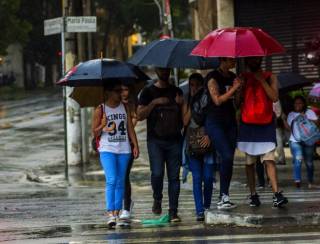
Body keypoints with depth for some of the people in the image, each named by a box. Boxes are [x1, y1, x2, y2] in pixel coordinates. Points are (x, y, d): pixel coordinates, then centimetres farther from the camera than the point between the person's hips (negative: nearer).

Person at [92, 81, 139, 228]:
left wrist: (135, 145, 0)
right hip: (107, 149, -3)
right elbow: (95, 133, 5)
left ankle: (117, 213, 10)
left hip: (123, 150, 3)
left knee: (120, 182, 5)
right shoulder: (100, 110, 1)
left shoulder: (124, 108, 10)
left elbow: (130, 128, 10)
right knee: (111, 180, -16)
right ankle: (110, 213, -19)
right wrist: (103, 126, -15)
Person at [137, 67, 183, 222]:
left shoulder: (177, 92, 16)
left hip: (174, 140, 3)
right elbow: (140, 115, -2)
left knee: (174, 176, -1)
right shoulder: (148, 92, 7)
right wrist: (155, 102, -12)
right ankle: (157, 199, 12)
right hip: (155, 140, -3)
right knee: (157, 173, -15)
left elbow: (184, 116, 17)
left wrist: (181, 104, -2)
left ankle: (173, 212, 1)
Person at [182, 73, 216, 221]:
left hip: (207, 143, -1)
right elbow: (185, 122, -3)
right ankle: (199, 211, -7)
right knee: (197, 179, -4)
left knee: (208, 178, -6)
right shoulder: (187, 104, 11)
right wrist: (192, 104, -5)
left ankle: (207, 207, 11)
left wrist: (209, 135, -16)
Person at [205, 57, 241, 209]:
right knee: (227, 156, -21)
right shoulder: (213, 77, -5)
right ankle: (224, 197, -18)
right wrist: (234, 88, -11)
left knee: (227, 160, 2)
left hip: (230, 122, 7)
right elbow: (218, 100, -14)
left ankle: (223, 199, 6)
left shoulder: (233, 77, 15)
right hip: (215, 122, -7)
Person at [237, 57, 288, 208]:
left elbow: (274, 97, -9)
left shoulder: (270, 78, 6)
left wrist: (261, 80, -11)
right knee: (249, 162, 4)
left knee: (269, 160, -12)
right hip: (247, 125, 2)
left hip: (266, 125, -2)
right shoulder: (243, 78, 10)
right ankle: (253, 195, 10)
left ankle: (276, 195, -20)